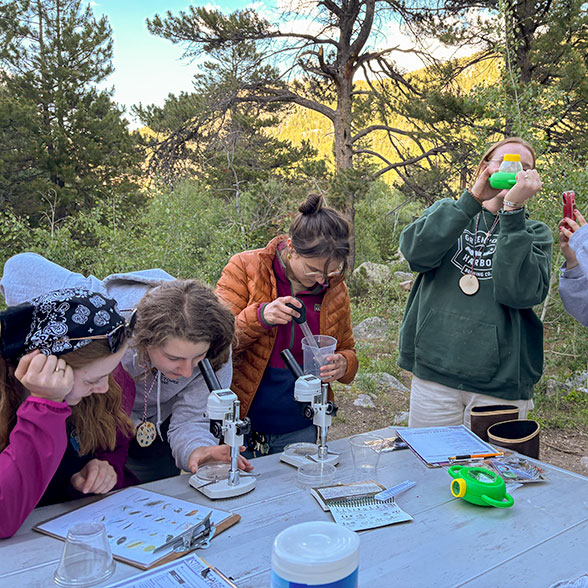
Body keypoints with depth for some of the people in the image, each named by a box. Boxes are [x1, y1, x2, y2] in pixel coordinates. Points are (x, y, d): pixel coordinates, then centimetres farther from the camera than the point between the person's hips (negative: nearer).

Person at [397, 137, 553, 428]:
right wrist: (473, 198, -16)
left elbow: (518, 291, -14)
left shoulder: (534, 233, 7)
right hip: (434, 371, 1)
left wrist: (513, 209, -16)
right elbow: (415, 252, -13)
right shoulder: (447, 211, 10)